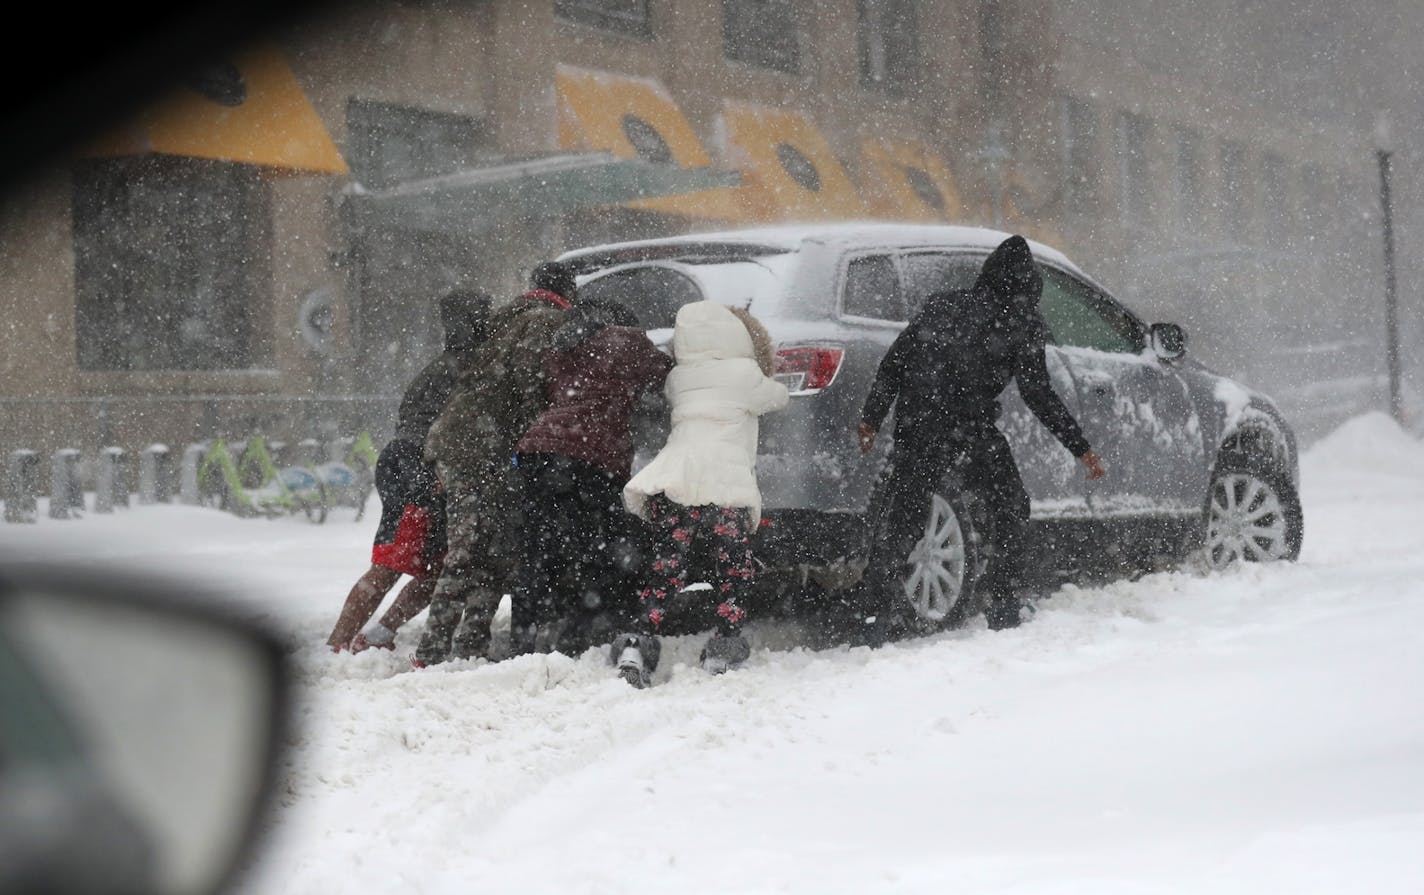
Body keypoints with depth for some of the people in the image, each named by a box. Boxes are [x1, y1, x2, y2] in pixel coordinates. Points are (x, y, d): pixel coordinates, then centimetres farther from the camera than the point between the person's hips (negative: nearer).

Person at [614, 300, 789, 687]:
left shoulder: (677, 379, 20)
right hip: (724, 484, -4)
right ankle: (724, 651, 1)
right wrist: (767, 382, 45)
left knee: (665, 569, 7)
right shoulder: (744, 374, 10)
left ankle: (638, 644, -6)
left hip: (668, 482, 4)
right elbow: (778, 397, 23)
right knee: (732, 571, 7)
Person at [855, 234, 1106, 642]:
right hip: (971, 431, -3)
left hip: (915, 431, 3)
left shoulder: (940, 305, 14)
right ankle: (999, 599, 14)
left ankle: (877, 611, -1)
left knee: (901, 517, 8)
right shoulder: (1022, 324, 1)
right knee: (1010, 508, 18)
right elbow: (1038, 395, -1)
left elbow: (892, 364, 11)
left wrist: (871, 419, 16)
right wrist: (1081, 449, 4)